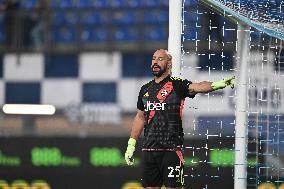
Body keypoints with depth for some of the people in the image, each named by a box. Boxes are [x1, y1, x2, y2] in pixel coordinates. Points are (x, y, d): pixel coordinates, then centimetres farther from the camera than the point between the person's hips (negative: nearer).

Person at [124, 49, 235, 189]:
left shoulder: (177, 85, -3)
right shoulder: (145, 89, 15)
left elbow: (196, 87, -21)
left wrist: (218, 84, -41)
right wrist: (131, 144, 20)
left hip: (171, 149, -5)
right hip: (149, 149, 5)